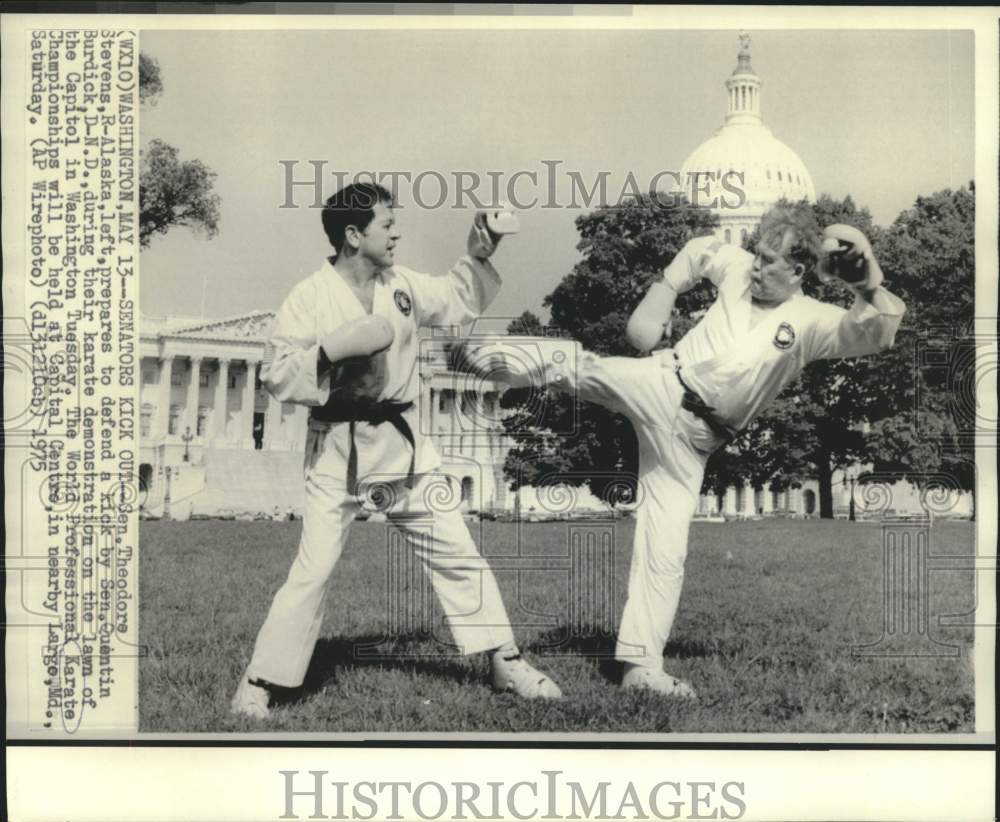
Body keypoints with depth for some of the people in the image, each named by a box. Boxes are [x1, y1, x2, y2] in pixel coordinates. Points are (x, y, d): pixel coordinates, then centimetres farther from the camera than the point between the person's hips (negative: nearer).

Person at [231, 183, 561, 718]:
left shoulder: (400, 284, 4)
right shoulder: (310, 297, -13)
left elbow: (458, 302, 19)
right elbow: (277, 376, -15)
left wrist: (478, 257, 6)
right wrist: (337, 347, -26)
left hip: (400, 441, 6)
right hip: (338, 447, -5)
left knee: (456, 553, 8)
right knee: (313, 569, -8)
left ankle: (507, 664, 19)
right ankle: (258, 684, 6)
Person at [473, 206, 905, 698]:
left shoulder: (813, 322, -7)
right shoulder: (739, 269, 1)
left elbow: (878, 332, -22)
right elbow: (699, 250, 20)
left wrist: (869, 283, -38)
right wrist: (662, 294, 9)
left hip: (688, 439, -1)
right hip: (659, 387, 1)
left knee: (665, 552, -1)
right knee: (583, 368, -31)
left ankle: (641, 666, 6)